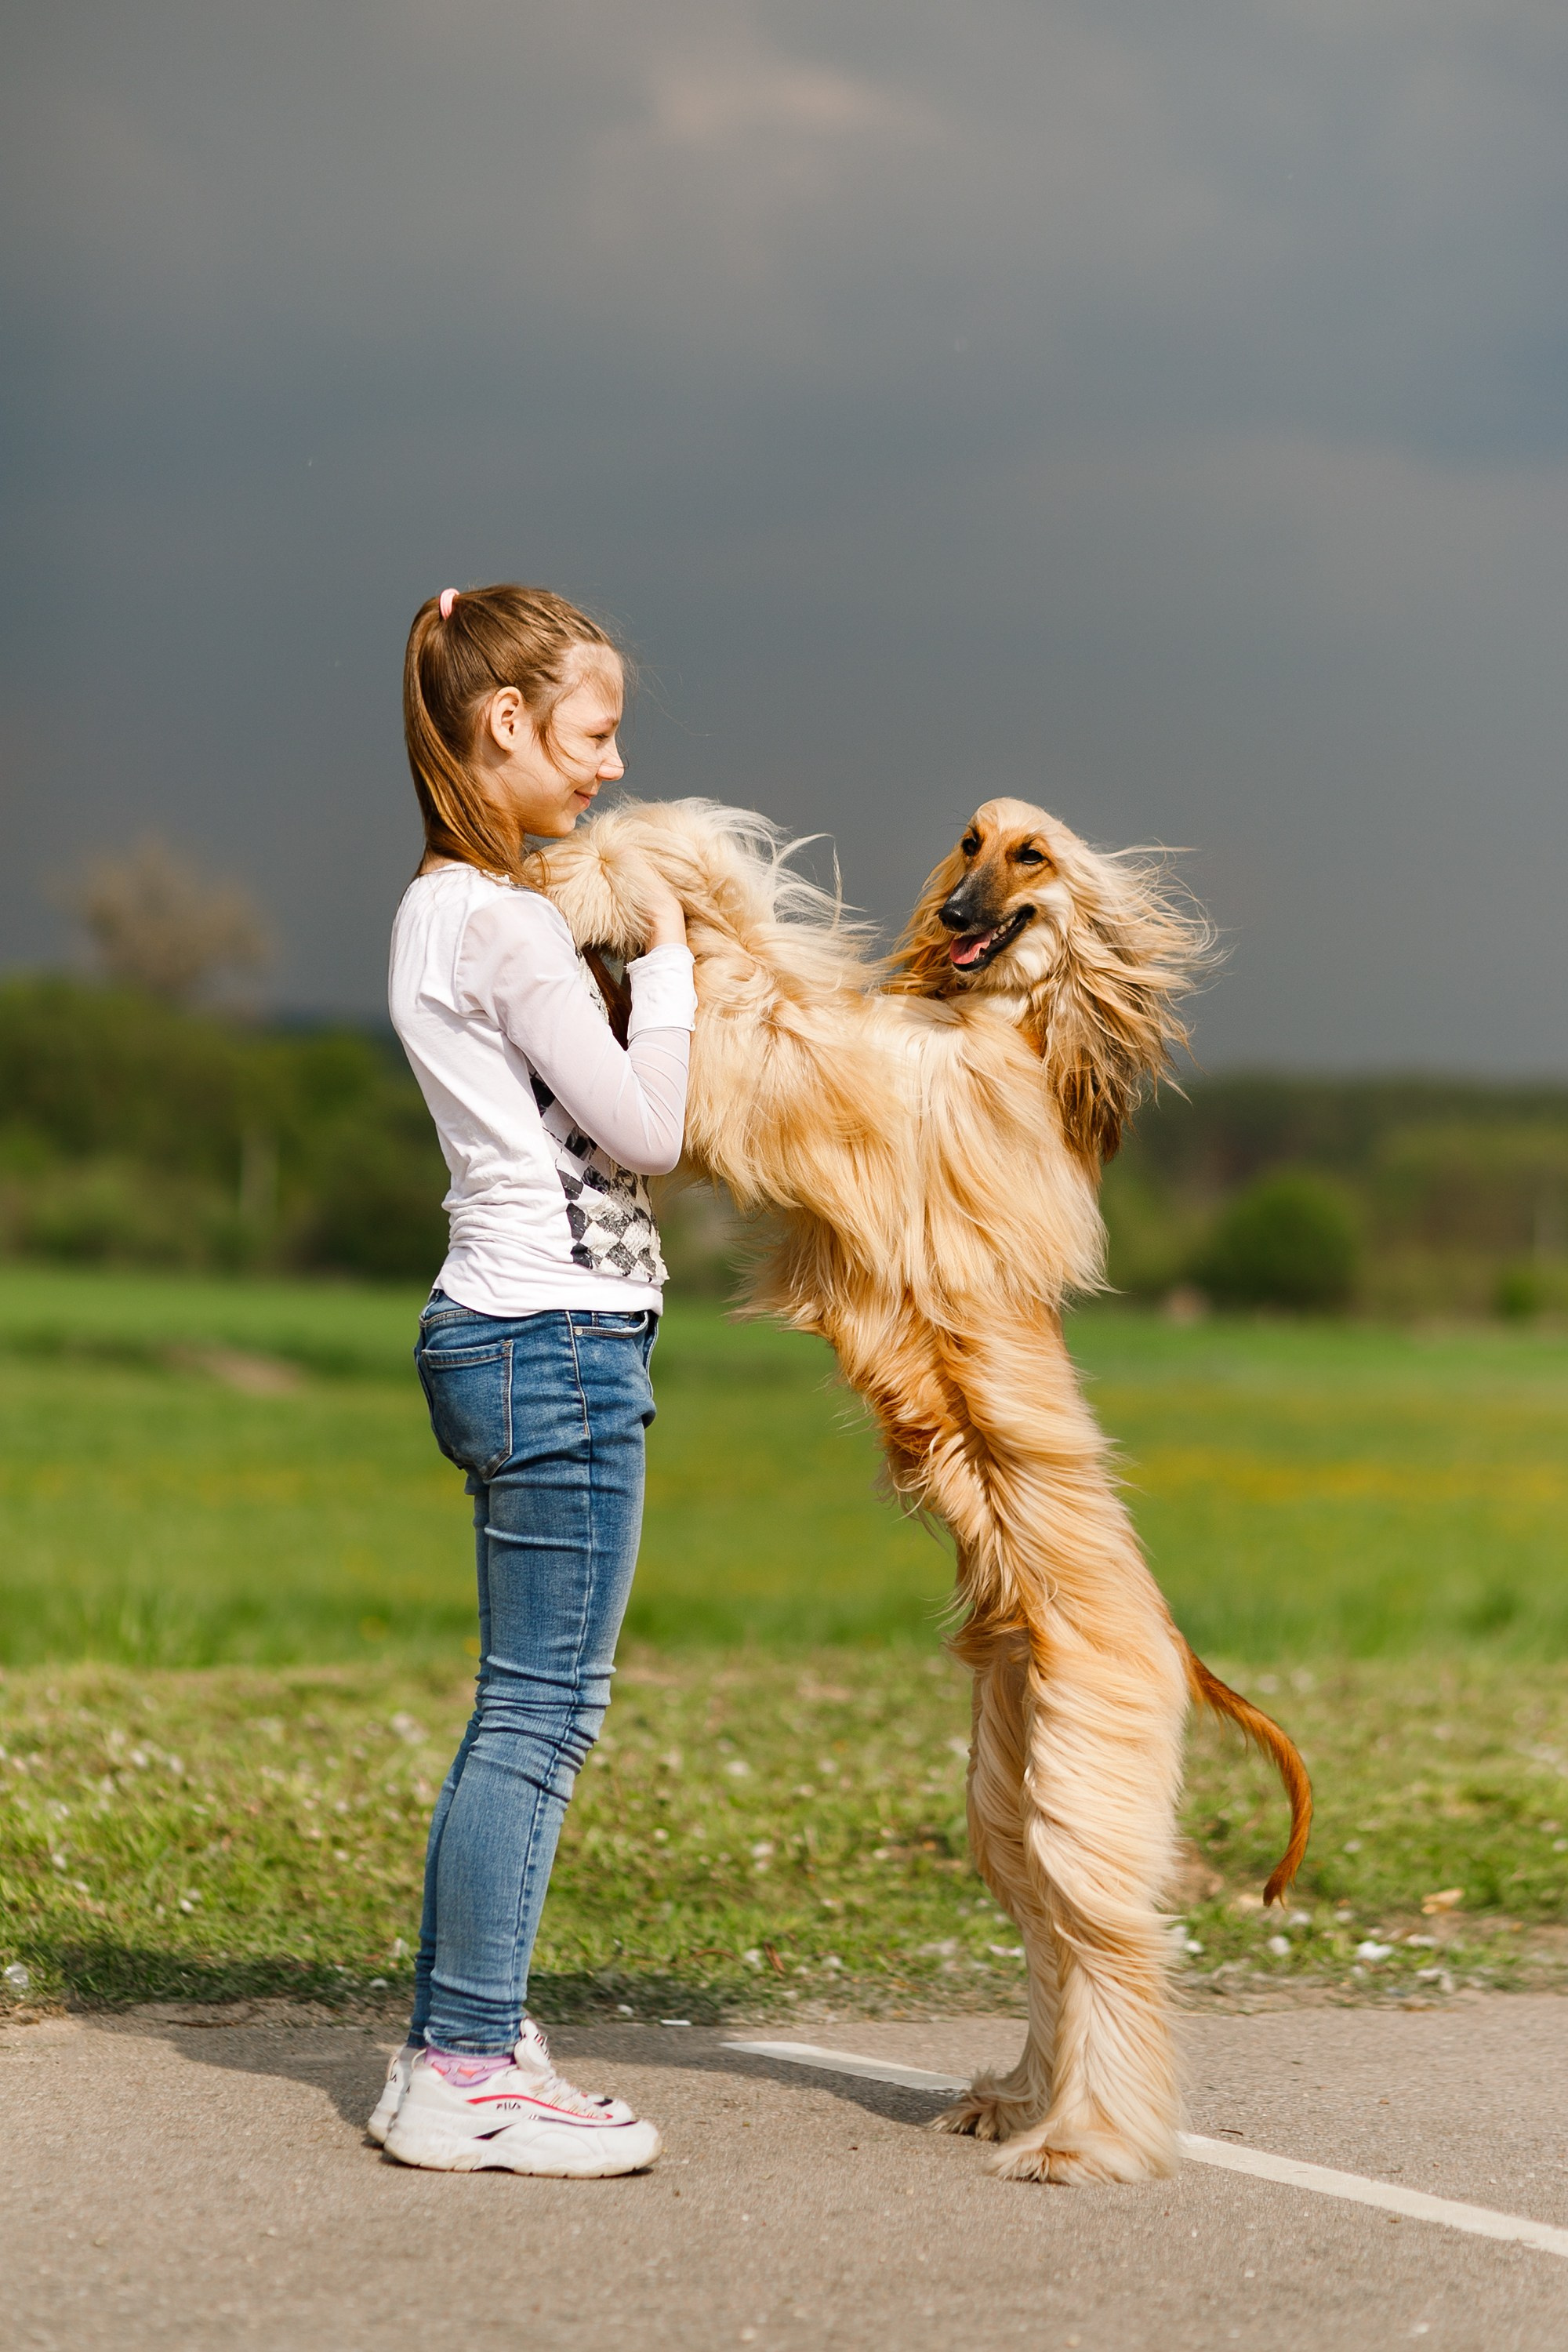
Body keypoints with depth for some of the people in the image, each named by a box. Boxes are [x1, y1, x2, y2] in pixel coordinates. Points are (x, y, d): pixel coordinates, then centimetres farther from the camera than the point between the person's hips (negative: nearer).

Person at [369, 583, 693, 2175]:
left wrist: (659, 964, 12)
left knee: (526, 1706, 13)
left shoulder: (442, 911, 15)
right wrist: (665, 958, -3)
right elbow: (643, 1131, -13)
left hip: (509, 1334, 10)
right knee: (543, 1706, -6)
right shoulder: (508, 923, -15)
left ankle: (455, 2041, 18)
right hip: (558, 1339, -10)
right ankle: (467, 2071, -2)